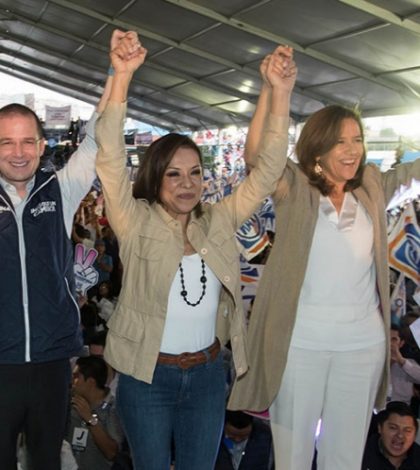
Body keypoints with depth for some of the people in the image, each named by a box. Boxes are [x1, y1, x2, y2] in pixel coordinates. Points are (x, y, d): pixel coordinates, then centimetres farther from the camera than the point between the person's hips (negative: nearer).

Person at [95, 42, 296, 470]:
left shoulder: (218, 222, -1)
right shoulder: (137, 224, -10)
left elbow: (267, 170, -5)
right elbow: (110, 159, -22)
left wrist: (281, 92, -16)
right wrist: (121, 77, -32)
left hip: (207, 374, 3)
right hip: (147, 377, -3)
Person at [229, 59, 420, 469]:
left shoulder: (372, 188, 4)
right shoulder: (294, 189, -8)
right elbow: (256, 155, -23)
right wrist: (271, 88, -32)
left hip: (363, 342, 3)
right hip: (299, 340, -3)